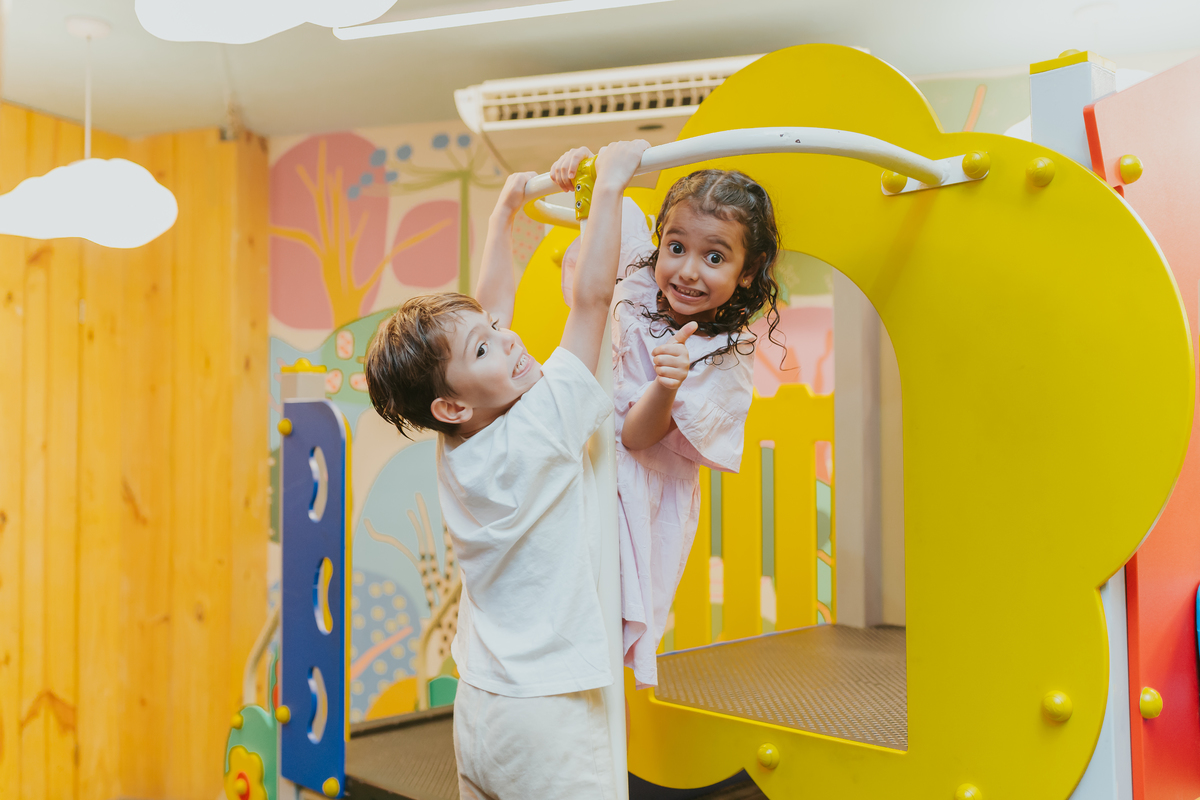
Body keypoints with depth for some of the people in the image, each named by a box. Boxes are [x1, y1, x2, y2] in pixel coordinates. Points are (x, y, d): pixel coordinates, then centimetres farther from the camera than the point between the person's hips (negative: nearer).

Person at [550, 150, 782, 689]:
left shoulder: (727, 358, -20)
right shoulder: (644, 276, -7)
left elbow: (636, 437, -21)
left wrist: (667, 386, -41)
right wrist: (582, 164, -10)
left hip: (637, 497, -5)